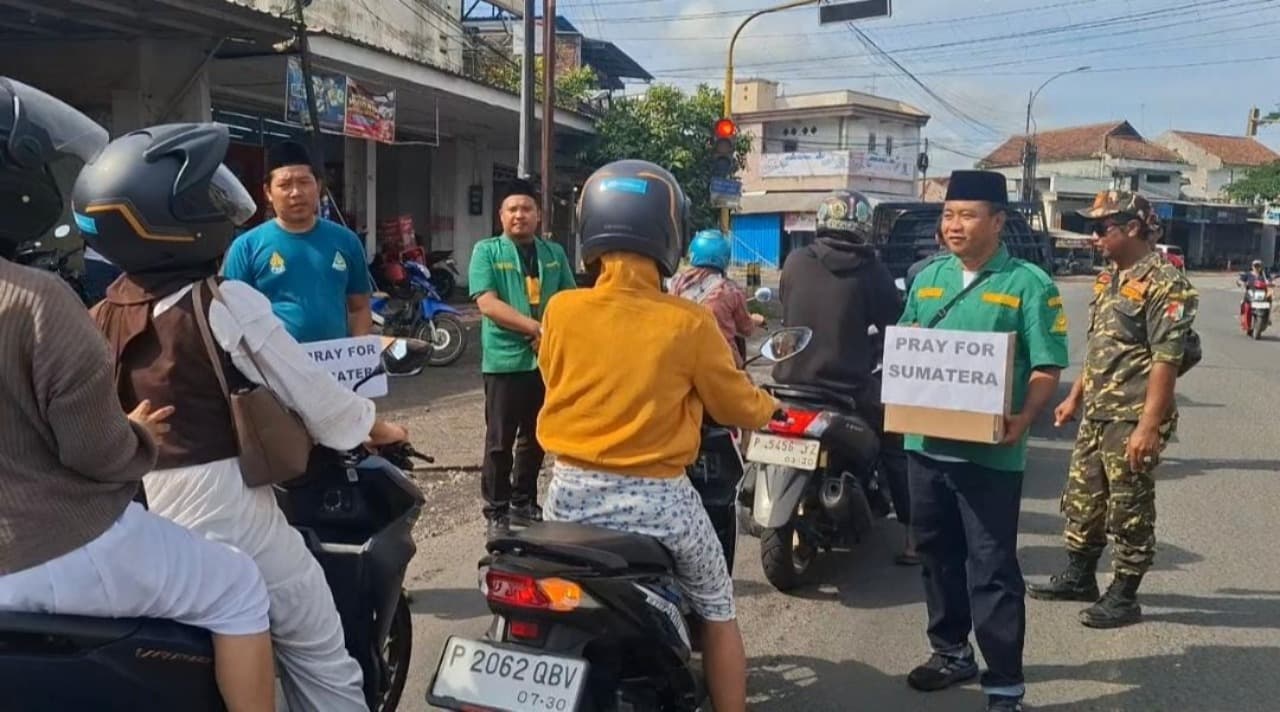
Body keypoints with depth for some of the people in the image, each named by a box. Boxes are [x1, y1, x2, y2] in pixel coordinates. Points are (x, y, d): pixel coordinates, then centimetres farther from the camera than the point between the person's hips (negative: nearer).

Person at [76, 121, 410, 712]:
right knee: (320, 660, 6)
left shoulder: (104, 319, 6)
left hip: (138, 519, 8)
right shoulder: (227, 306, -15)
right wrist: (376, 428, 7)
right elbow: (313, 396, -10)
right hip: (225, 512, -7)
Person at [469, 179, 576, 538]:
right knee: (500, 442, 0)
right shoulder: (487, 251, -2)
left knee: (535, 439, 14)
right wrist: (535, 326, -19)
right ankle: (496, 512, 9)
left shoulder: (554, 253, 11)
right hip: (505, 361, -4)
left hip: (548, 360, 5)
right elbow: (487, 304, -13)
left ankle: (523, 504, 28)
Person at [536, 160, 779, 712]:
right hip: (657, 498, -2)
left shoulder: (562, 310, -7)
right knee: (717, 612, 20)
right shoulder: (689, 323, -13)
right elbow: (736, 406, 0)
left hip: (572, 491, 3)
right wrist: (770, 408, 23)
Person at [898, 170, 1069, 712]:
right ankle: (951, 652, 35)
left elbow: (1047, 366, -10)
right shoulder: (928, 277, 11)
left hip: (990, 453, -6)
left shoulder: (1028, 283, -6)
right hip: (927, 443, 6)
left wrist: (1023, 419, -25)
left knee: (992, 570, -1)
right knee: (937, 556, 18)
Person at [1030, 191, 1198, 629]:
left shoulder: (1164, 283, -15)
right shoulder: (1109, 278, 13)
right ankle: (1078, 577, 31)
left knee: (1130, 511, 3)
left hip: (1133, 419, -9)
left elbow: (1166, 361, -20)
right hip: (1096, 414, 9)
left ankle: (1124, 597, 14)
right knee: (1082, 499, 17)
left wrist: (1149, 426, -23)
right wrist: (1075, 397, 21)